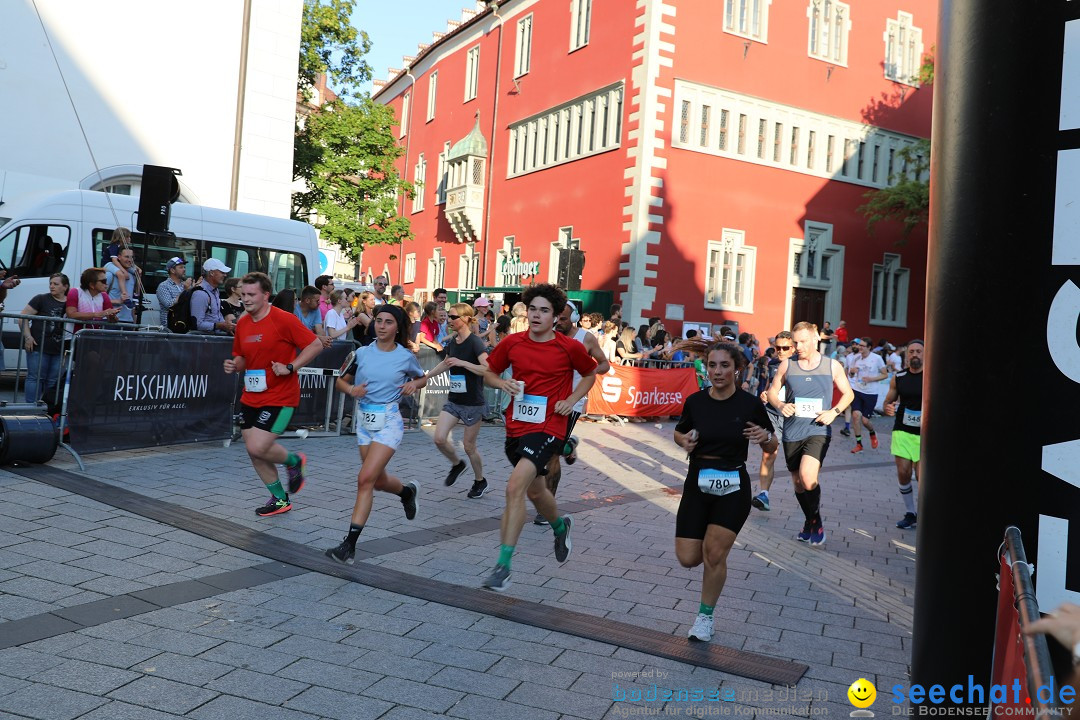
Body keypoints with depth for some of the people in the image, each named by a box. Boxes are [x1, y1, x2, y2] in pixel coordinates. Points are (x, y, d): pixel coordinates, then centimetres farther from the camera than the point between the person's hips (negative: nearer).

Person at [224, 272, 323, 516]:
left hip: (280, 397, -7)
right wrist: (233, 366, -3)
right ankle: (280, 499, 27)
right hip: (251, 397, 7)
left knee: (258, 447, -16)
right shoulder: (242, 324, 7)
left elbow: (316, 344, -12)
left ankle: (294, 461, 15)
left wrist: (290, 367, -20)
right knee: (253, 452, 9)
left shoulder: (284, 319, -13)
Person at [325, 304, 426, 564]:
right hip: (364, 422, 4)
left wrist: (413, 384, -8)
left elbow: (422, 379, 14)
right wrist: (352, 389, -11)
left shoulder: (406, 357, -3)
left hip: (389, 423, -4)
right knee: (379, 481, 15)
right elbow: (341, 380, 11)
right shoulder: (362, 353, 1)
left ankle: (350, 545, -13)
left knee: (365, 479, -16)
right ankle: (408, 491, 50)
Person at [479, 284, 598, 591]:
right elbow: (489, 372, 12)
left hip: (547, 429, -5)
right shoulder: (512, 343, -1)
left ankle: (503, 565, -14)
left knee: (515, 487, -22)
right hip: (516, 426, 5)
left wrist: (571, 400, -3)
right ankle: (560, 526, 56)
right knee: (534, 490, 23)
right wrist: (503, 383, -10)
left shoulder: (570, 347, -8)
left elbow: (590, 374, 11)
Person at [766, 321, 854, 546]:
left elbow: (848, 393, 11)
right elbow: (772, 391, 11)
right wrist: (780, 405, -11)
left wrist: (834, 411, -7)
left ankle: (816, 521, -1)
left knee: (807, 476, -23)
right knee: (798, 483, 12)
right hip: (792, 431, 3)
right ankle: (810, 523, 34)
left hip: (818, 429, -3)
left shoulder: (832, 365, 1)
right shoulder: (786, 365, 2)